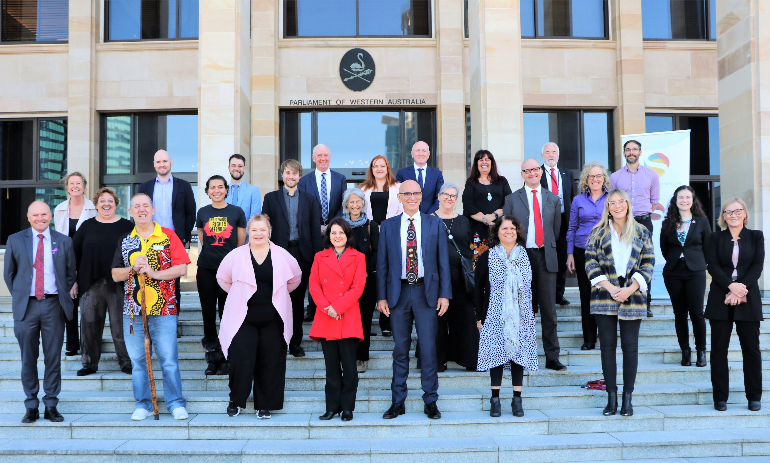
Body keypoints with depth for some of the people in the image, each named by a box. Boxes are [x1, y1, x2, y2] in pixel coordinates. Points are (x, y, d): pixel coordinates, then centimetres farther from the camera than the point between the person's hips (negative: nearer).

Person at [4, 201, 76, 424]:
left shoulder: (63, 241, 6)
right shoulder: (15, 240, 5)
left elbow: (70, 274, 13)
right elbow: (9, 273, 12)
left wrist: (63, 296, 6)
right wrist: (19, 297, 6)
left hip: (53, 305, 0)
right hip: (26, 305, 0)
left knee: (53, 357, 3)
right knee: (28, 358, 5)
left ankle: (51, 405, 13)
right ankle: (31, 406, 16)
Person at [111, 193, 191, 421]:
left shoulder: (168, 236, 3)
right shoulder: (124, 241, 13)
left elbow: (181, 268, -4)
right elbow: (115, 274, 11)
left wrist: (153, 273, -15)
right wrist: (133, 269, -8)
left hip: (164, 309, -3)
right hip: (133, 310, 3)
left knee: (169, 359, -3)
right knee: (137, 359, 8)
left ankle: (176, 403, 7)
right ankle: (142, 404, 18)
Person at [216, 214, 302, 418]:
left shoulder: (281, 255, 1)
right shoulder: (236, 255, 0)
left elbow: (295, 278, 17)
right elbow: (223, 278, 15)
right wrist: (239, 295, 12)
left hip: (272, 319, 1)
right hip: (243, 318, -1)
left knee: (270, 362, 4)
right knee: (241, 359, -8)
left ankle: (265, 405, 19)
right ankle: (236, 400, 16)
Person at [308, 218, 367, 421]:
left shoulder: (358, 258, 6)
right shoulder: (320, 257, 13)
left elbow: (358, 287, -3)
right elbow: (314, 285, 4)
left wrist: (337, 307, -12)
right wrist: (326, 307, -10)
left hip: (348, 318, -2)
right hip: (325, 319, 2)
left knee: (348, 364, -1)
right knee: (331, 365, 7)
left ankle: (347, 407, 10)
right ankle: (333, 407, 16)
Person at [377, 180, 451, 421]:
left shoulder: (435, 224, 5)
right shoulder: (388, 226, 7)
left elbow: (443, 261, 4)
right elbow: (382, 264, 6)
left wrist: (444, 294, -3)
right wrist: (381, 297, 0)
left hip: (426, 292, -1)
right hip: (398, 292, 1)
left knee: (428, 348, 1)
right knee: (400, 349, 7)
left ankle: (430, 401, 13)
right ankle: (398, 402, 16)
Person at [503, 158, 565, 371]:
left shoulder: (553, 199, 13)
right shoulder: (512, 199, 7)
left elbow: (556, 228, 18)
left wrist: (548, 248, 12)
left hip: (545, 257, 1)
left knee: (548, 309, 2)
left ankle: (552, 357, 10)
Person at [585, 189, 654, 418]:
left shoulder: (642, 233, 9)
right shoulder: (598, 232, 8)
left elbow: (648, 264, 4)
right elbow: (590, 262, 1)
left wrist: (629, 289, -9)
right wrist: (610, 288, -10)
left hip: (632, 296, 0)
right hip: (604, 296, 0)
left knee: (630, 347, 1)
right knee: (607, 346, 2)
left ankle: (627, 398, 9)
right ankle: (611, 397, 9)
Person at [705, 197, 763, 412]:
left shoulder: (756, 236, 9)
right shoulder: (716, 238, 9)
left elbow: (757, 266, -1)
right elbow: (712, 266, -2)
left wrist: (741, 289, -14)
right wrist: (731, 286, -17)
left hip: (748, 300, 0)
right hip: (720, 299, 0)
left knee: (751, 347, 3)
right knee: (719, 348, 1)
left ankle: (754, 397, 13)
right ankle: (720, 397, 8)